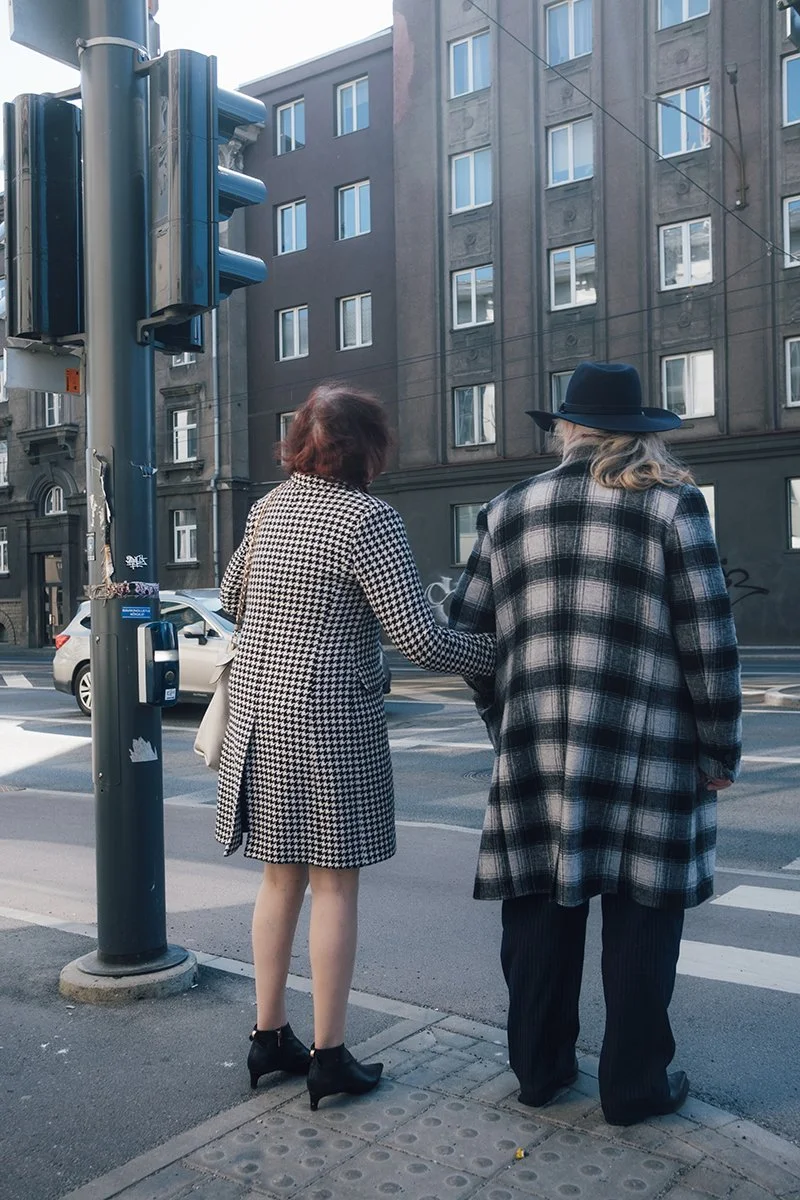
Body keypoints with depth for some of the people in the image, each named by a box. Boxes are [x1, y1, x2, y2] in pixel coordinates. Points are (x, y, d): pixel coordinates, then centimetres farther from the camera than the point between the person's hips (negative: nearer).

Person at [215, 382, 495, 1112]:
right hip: (331, 725, -7)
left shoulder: (269, 509, 7)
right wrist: (501, 652, -4)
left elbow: (231, 593, 24)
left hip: (260, 716, 7)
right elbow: (421, 641, -18)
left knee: (281, 879, 17)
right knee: (334, 887, 5)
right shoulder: (367, 518, -15)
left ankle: (269, 1038, 27)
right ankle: (330, 1057, 15)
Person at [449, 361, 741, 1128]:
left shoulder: (507, 513, 8)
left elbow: (466, 630, 9)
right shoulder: (671, 505, -2)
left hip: (536, 749, 3)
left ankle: (539, 1066, 27)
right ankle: (635, 1085, 20)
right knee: (641, 913, 8)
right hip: (646, 749, -3)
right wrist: (720, 749, 3)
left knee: (541, 908, 13)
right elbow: (708, 640, -6)